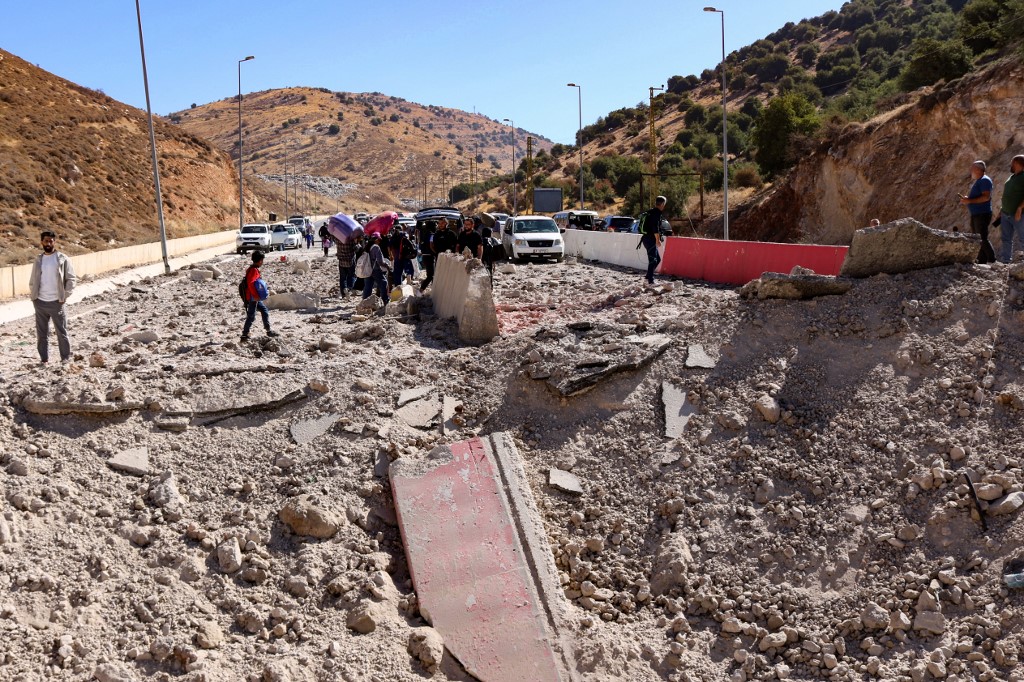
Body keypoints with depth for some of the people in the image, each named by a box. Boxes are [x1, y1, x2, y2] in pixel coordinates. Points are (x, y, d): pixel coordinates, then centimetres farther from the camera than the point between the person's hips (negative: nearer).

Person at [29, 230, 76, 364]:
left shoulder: (63, 260, -3)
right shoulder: (38, 260, 9)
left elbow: (71, 279, -3)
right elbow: (32, 281, 16)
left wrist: (64, 295, -9)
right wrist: (33, 295, 4)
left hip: (56, 302, -4)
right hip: (40, 302, 4)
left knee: (61, 332, 2)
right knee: (41, 333, 8)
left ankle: (65, 358, 11)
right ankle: (44, 359, 16)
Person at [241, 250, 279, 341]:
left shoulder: (255, 269, 14)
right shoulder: (254, 270, -17)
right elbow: (250, 283, -27)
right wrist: (255, 295, -25)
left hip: (256, 298, 10)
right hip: (253, 298, -10)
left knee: (265, 311, 16)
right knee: (251, 316, -6)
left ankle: (269, 331, 23)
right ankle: (244, 335, -3)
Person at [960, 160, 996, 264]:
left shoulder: (985, 180, -12)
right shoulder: (976, 181, 19)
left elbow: (986, 197, -23)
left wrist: (970, 201, -23)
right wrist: (966, 199, 10)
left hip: (982, 214, -10)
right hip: (975, 215, 10)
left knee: (983, 239, -13)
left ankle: (992, 261, -10)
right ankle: (981, 262, 13)